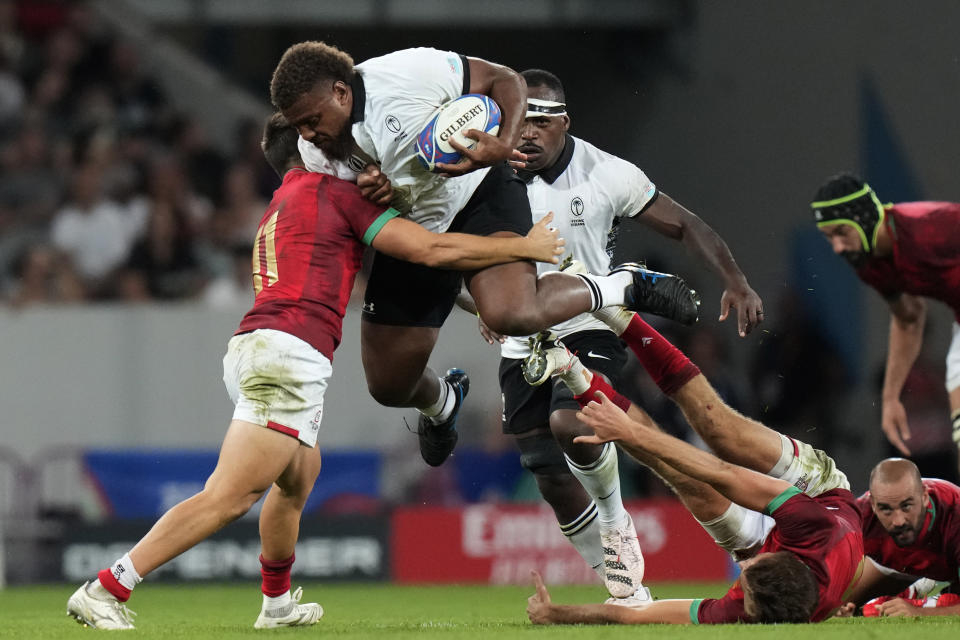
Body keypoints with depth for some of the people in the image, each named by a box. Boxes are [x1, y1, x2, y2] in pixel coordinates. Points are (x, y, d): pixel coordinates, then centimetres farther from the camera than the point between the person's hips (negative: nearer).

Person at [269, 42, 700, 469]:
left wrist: (503, 145, -35)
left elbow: (505, 80, -16)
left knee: (511, 315, -35)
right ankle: (441, 401, 49)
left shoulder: (409, 73, -28)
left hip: (480, 195, -5)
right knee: (389, 386, 9)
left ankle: (627, 287, -9)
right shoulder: (314, 151, -12)